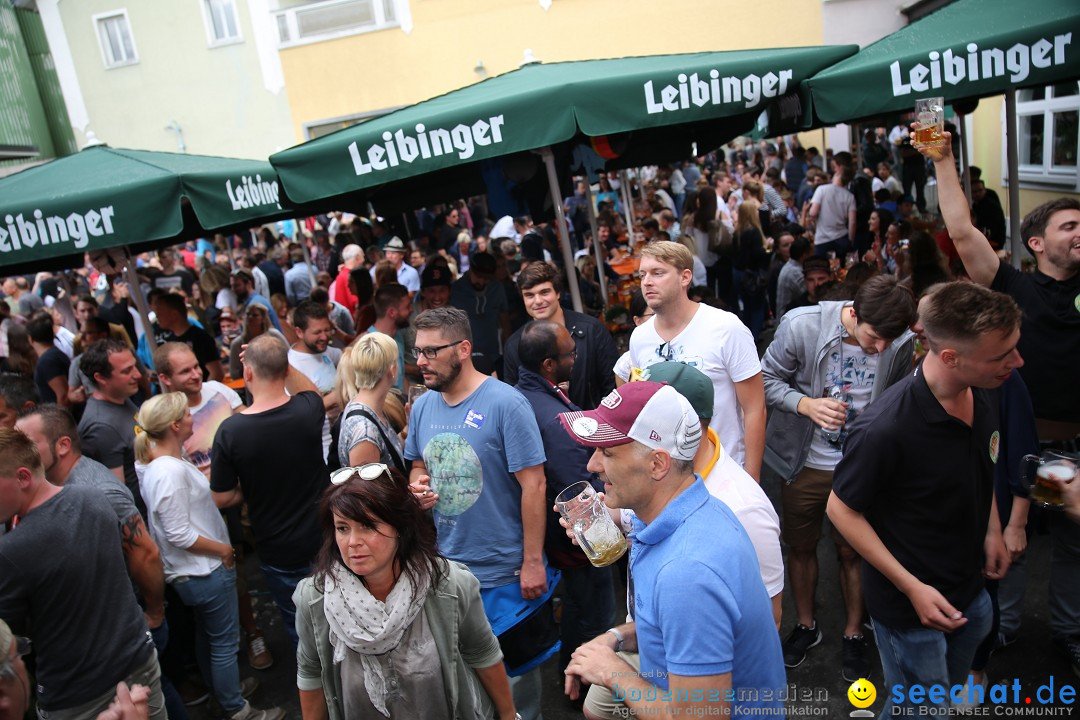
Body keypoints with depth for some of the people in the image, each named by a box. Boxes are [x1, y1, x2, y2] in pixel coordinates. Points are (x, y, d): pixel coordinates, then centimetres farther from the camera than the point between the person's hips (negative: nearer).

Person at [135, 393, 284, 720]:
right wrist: (223, 549, -15)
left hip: (195, 571, 10)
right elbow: (179, 534, -27)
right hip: (206, 571, -10)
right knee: (225, 642, 6)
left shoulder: (158, 465, 3)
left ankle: (219, 691, 44)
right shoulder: (171, 471, -27)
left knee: (207, 635, 26)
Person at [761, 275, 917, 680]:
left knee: (851, 551, 12)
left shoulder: (902, 344, -15)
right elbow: (767, 380, -11)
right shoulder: (801, 326, -21)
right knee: (800, 546, 16)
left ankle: (854, 634, 38)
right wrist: (806, 404, -27)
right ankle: (805, 626, 41)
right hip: (805, 462, 0)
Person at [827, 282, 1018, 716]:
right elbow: (841, 510, -22)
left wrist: (993, 530, 2)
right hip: (909, 606, -7)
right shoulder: (886, 429, -34)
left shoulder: (983, 395, -9)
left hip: (970, 592, 7)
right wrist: (912, 587, -21)